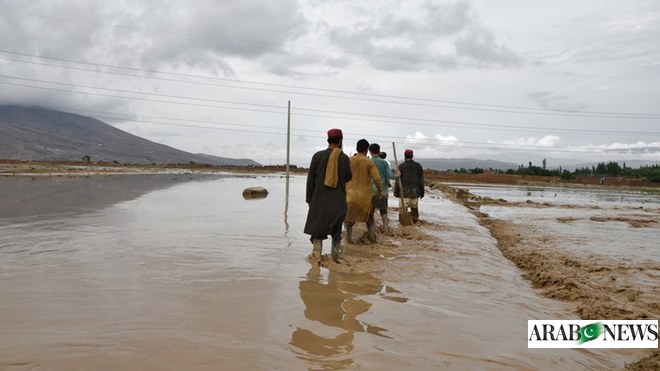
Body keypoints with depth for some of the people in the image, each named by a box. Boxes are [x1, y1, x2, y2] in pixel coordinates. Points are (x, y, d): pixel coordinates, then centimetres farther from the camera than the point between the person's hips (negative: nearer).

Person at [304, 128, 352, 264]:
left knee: (317, 228, 7)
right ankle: (335, 257, 19)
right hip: (338, 200, 1)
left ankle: (316, 257, -1)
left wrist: (309, 198, 4)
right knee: (336, 229, 14)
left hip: (319, 199, 0)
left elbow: (311, 178, -3)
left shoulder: (318, 156, -5)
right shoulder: (344, 158, -5)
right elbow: (348, 177, 6)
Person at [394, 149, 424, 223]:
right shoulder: (418, 166, 5)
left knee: (404, 208, -1)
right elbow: (421, 180, 7)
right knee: (414, 208, 12)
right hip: (415, 191, 3)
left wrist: (396, 192, 2)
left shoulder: (401, 166, -4)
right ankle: (415, 221, 16)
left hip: (404, 191, -3)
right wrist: (422, 192, 13)